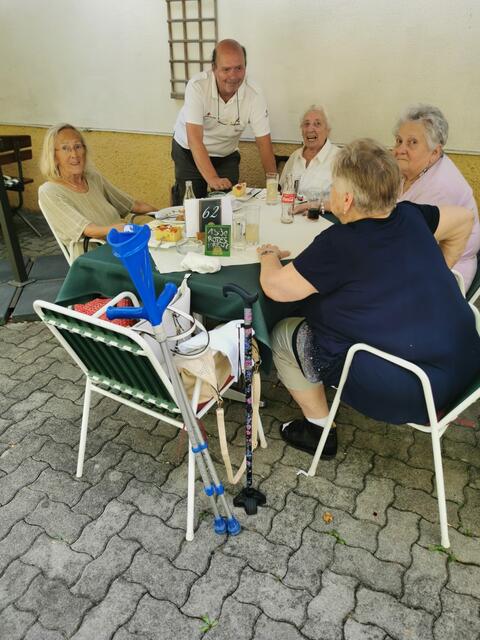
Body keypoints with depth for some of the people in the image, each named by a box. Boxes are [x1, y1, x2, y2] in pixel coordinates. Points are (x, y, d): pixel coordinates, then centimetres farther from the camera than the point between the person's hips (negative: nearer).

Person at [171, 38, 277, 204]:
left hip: (226, 155, 2)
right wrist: (212, 179, -48)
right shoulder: (197, 86, -29)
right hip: (189, 152, -2)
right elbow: (195, 139, -36)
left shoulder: (254, 95, -21)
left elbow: (263, 143, -16)